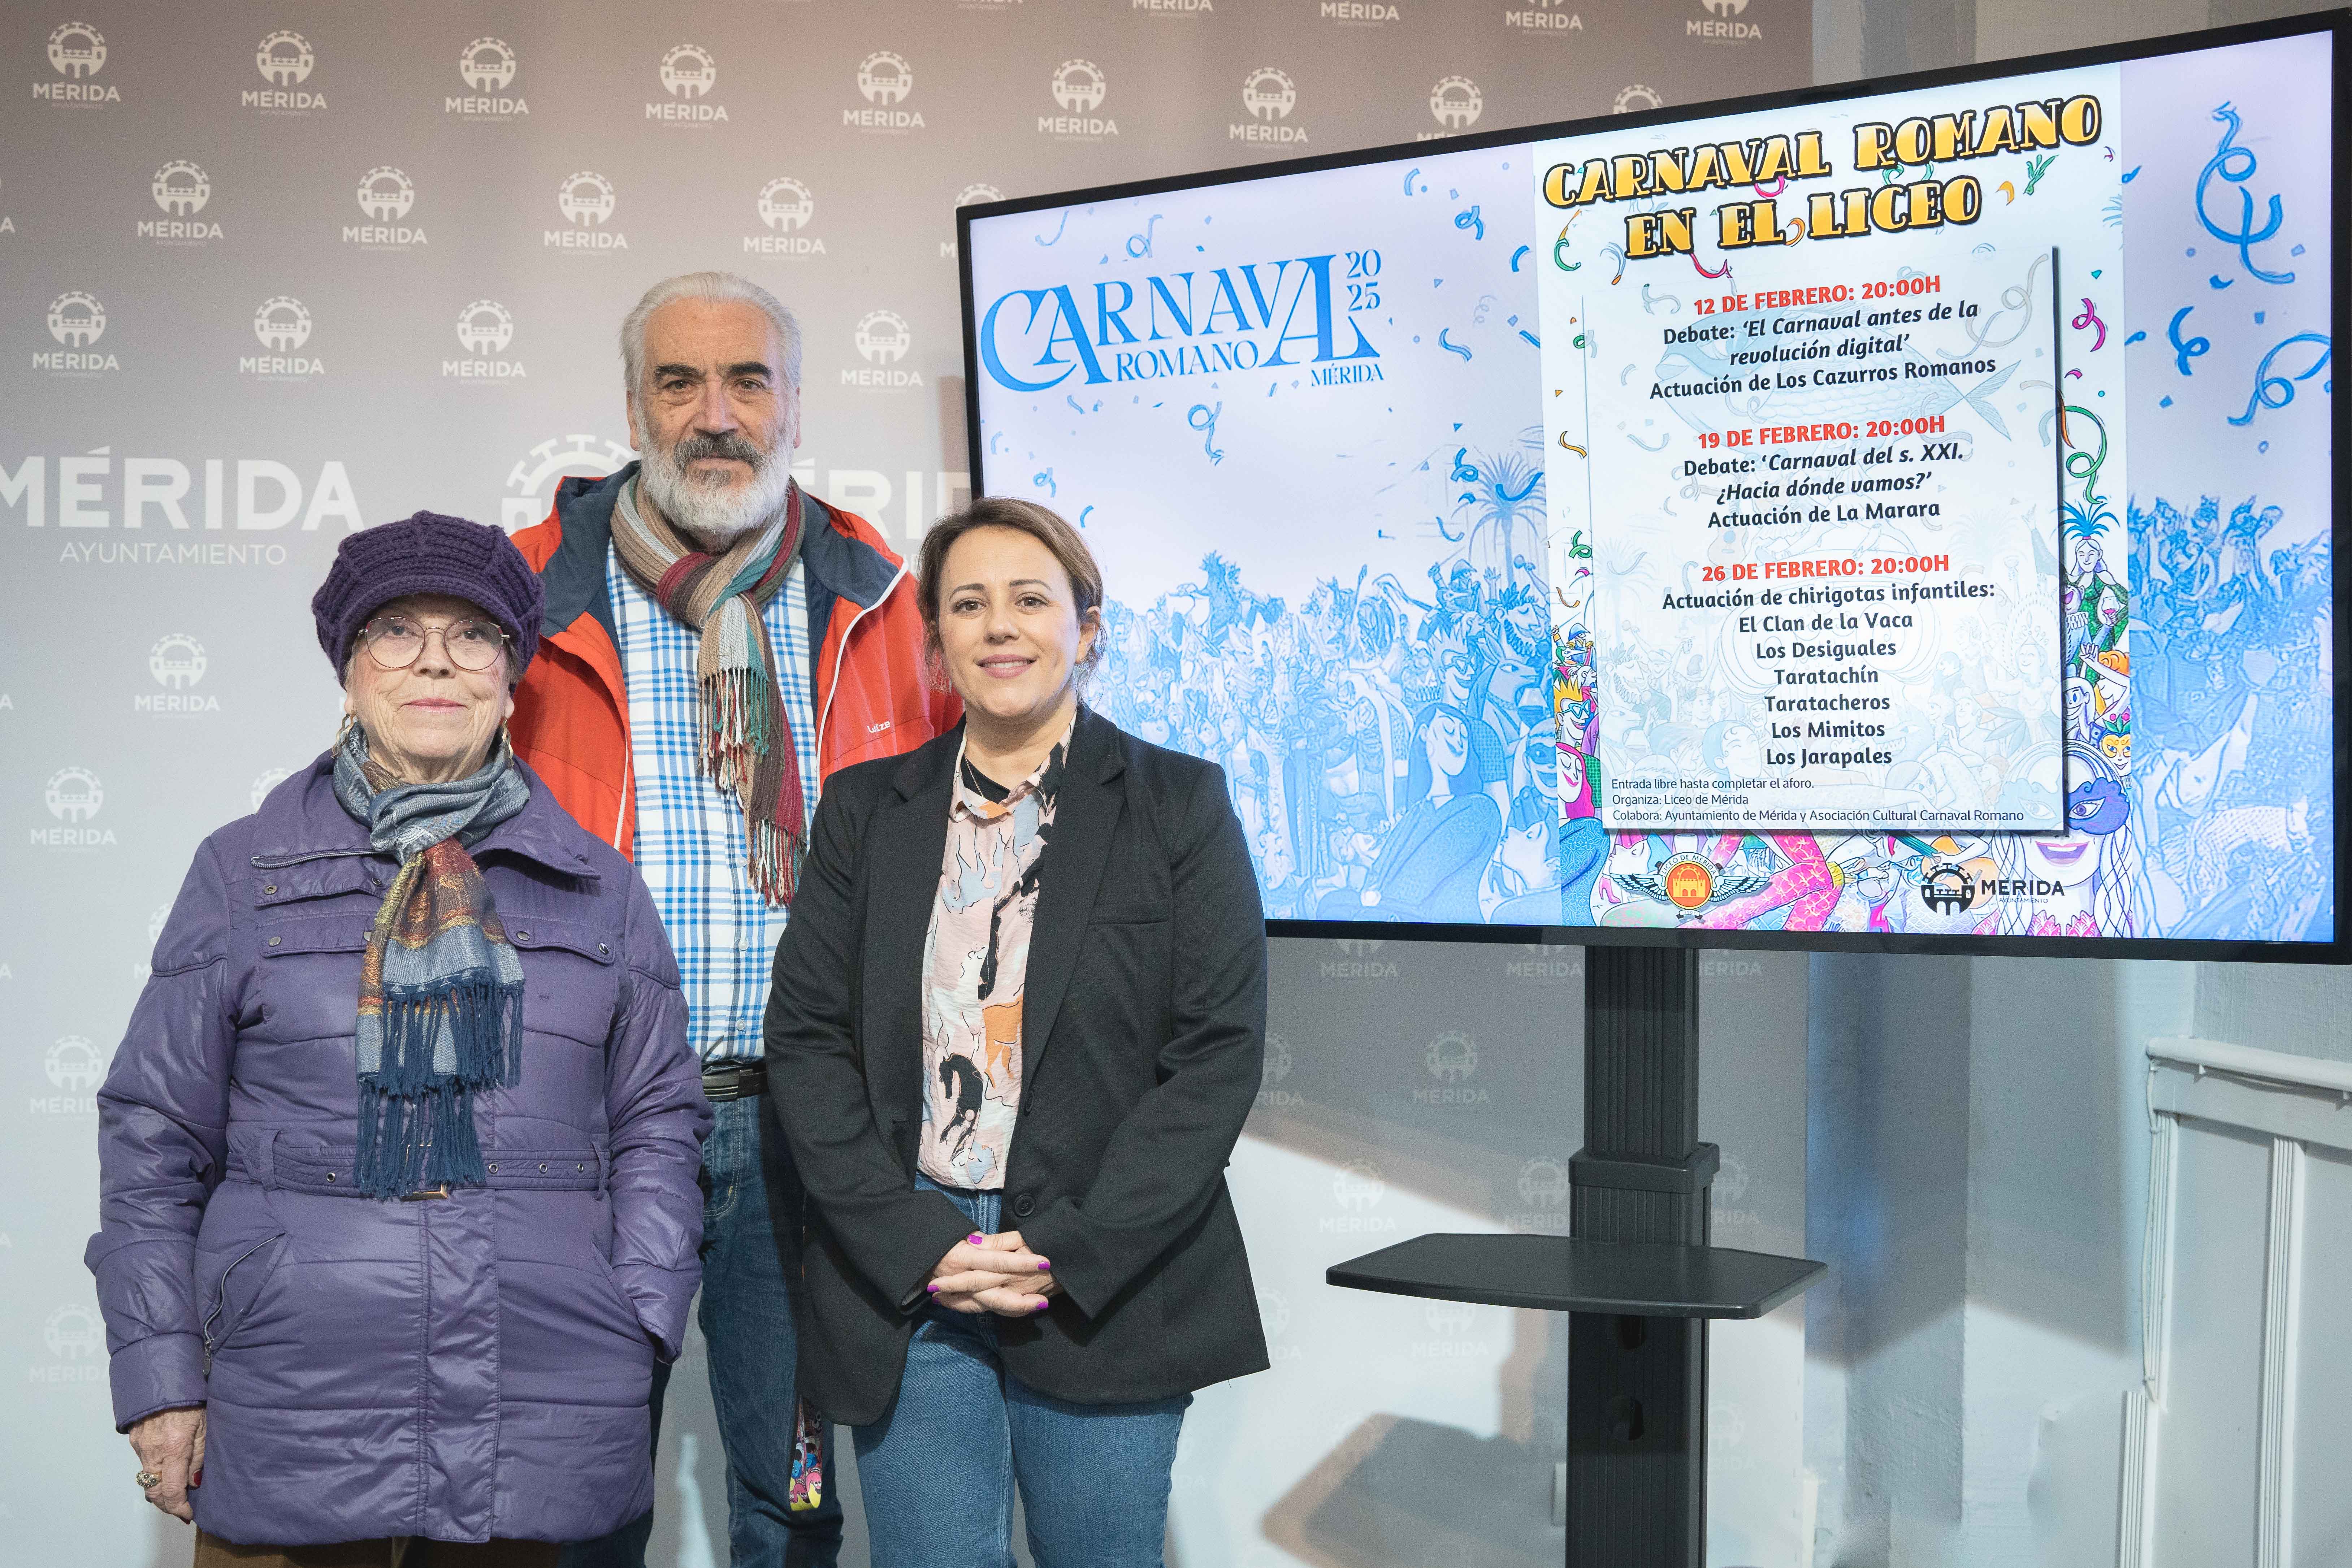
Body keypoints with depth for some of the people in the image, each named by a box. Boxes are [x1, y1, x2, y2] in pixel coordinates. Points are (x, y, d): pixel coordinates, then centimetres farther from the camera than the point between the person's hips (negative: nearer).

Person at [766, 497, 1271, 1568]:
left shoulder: (1181, 805, 2)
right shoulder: (864, 810, 9)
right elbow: (805, 1040, 4)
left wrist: (1070, 1253, -11)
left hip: (1107, 1291, -1)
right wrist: (920, 1243, -9)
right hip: (903, 1281, 2)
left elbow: (1220, 1053, -4)